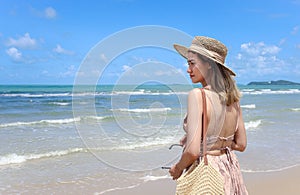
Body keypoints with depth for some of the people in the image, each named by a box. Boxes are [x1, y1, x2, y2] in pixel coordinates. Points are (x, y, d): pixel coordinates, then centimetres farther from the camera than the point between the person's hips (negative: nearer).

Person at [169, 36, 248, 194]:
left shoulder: (197, 95, -21)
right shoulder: (232, 96, -1)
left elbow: (193, 151, -26)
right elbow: (241, 145, 6)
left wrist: (178, 168, -8)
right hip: (230, 172, 7)